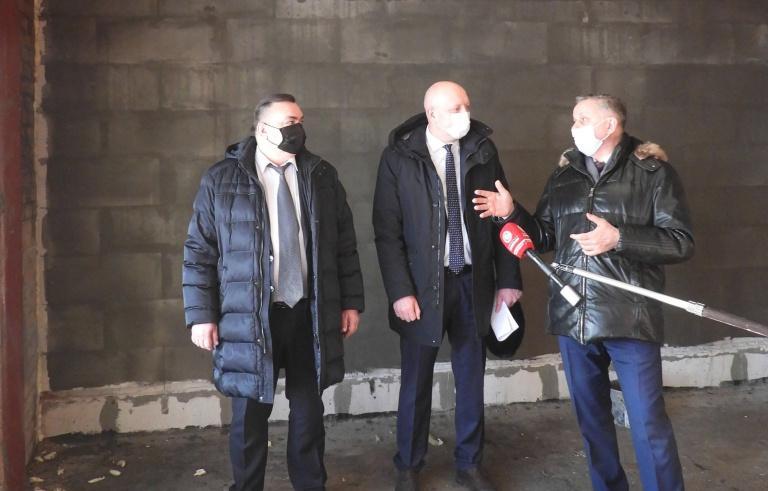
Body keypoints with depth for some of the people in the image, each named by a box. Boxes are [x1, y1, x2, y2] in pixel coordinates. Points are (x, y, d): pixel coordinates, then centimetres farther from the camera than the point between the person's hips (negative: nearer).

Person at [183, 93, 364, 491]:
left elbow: (345, 245, 8)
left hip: (310, 314, 3)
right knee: (249, 415, 10)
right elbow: (199, 253, -2)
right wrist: (201, 315, -6)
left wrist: (351, 302, 6)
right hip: (249, 318, -2)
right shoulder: (221, 180, -3)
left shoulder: (322, 176, 6)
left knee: (309, 410, 14)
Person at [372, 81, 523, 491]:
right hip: (424, 284, -2)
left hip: (474, 280, 3)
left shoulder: (482, 149, 1)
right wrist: (400, 291, -14)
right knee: (416, 382, 11)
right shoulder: (399, 156, -7)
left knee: (471, 379, 14)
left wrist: (508, 277, 1)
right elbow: (387, 231, -8)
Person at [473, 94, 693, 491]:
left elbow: (681, 242, -9)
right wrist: (512, 213, -1)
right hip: (573, 317, 5)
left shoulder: (653, 171, -4)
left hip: (629, 317, -5)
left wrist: (619, 238, -20)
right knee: (590, 415, 16)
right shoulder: (564, 175, 11)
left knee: (648, 423, -3)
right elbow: (546, 236, 15)